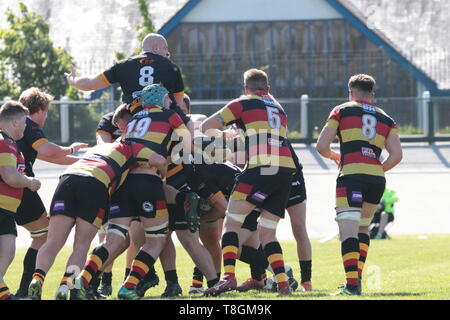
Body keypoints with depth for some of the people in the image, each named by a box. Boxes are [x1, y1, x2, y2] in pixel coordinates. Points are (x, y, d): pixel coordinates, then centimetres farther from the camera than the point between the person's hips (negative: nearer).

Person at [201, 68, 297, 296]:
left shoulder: (243, 103, 10)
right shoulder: (278, 108, 26)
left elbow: (205, 127, 13)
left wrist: (222, 134, 34)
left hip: (261, 168, -6)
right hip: (287, 169, 6)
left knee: (232, 222, -2)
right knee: (267, 232, 13)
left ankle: (229, 276, -18)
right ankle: (282, 283, 0)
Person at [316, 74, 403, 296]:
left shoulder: (341, 111, 11)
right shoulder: (386, 119, 19)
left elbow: (321, 146, 5)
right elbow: (396, 155, 7)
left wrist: (334, 156, 27)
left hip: (351, 175, -4)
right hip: (377, 178, 4)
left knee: (348, 231, -11)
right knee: (363, 227, 23)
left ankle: (352, 284, -25)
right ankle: (357, 278, 16)